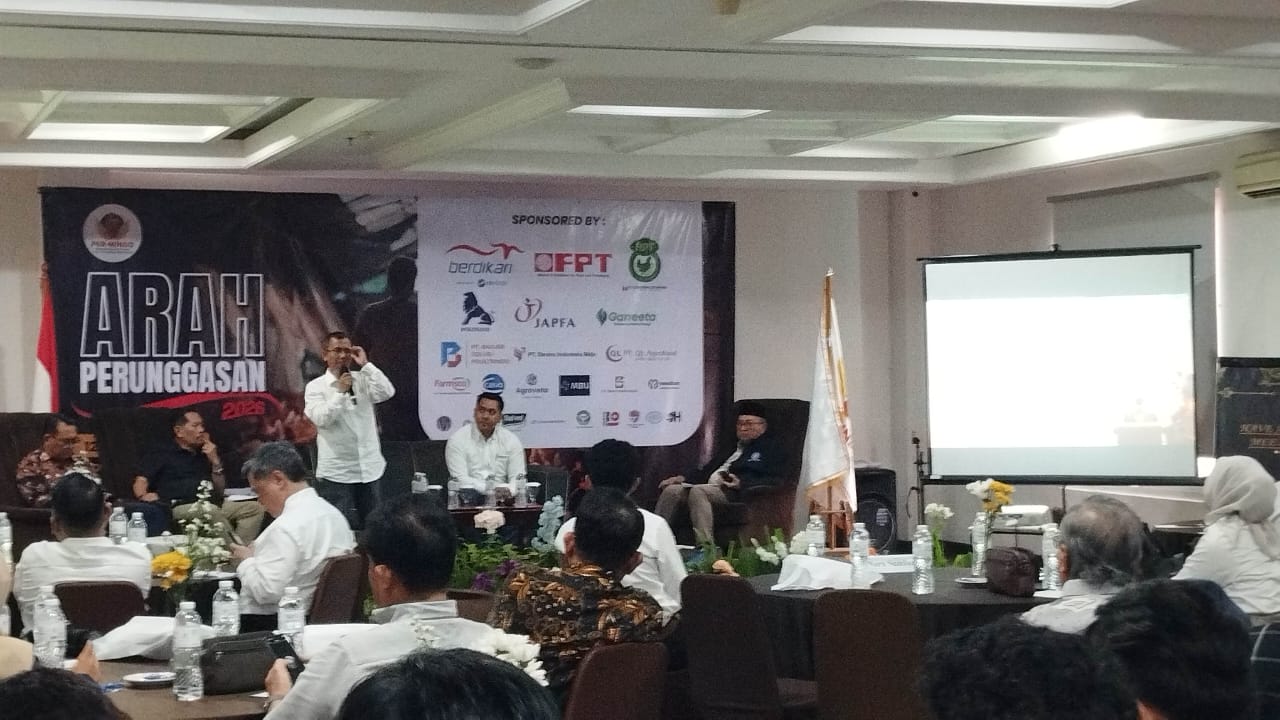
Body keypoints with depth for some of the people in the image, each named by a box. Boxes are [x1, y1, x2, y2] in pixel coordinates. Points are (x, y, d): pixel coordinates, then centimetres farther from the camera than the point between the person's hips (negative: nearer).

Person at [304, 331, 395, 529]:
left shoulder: (363, 380, 8)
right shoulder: (316, 387, -1)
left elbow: (387, 392, -10)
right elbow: (320, 419, -14)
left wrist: (366, 365, -10)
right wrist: (340, 392, -16)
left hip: (369, 469, 4)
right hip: (336, 473, -4)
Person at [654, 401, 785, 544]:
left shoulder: (771, 450, 12)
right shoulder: (731, 449, 35)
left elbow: (774, 482, -4)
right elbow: (707, 471, 33)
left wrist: (741, 484, -18)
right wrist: (683, 479, 14)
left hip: (735, 492, -7)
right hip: (710, 486, 7)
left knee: (698, 490, -35)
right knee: (672, 490, -16)